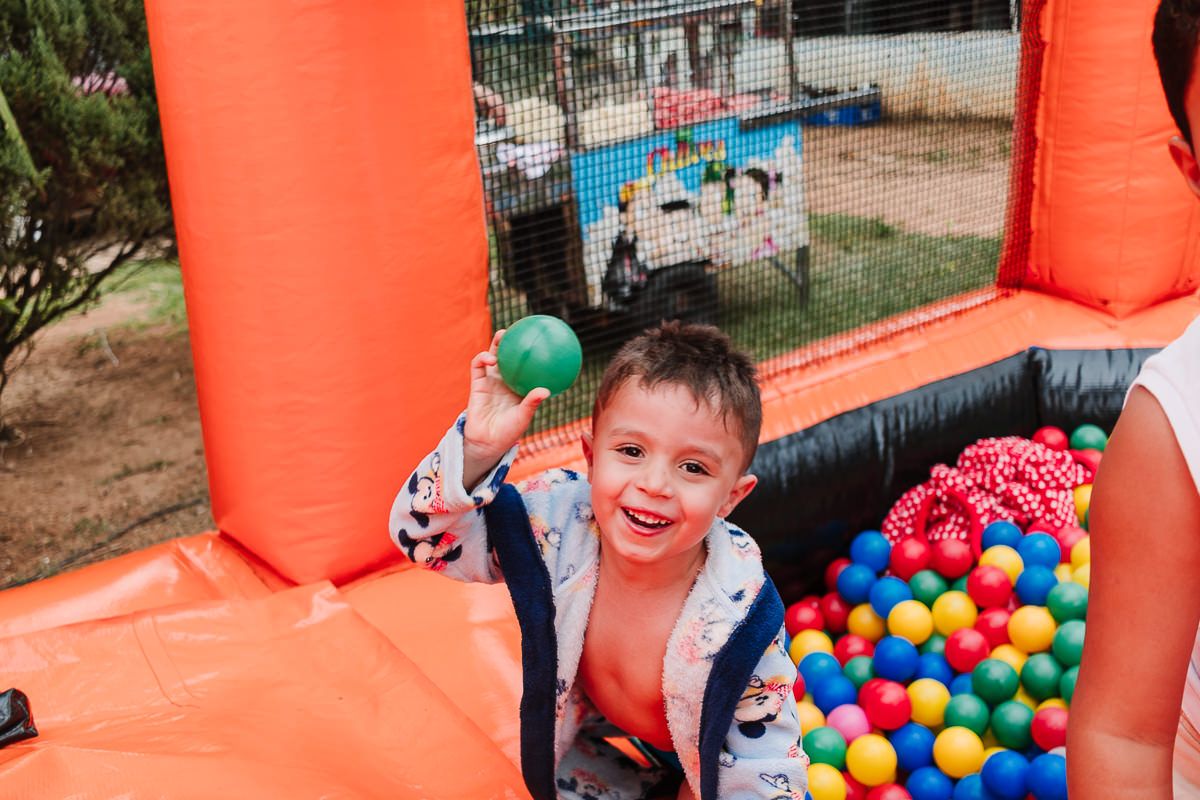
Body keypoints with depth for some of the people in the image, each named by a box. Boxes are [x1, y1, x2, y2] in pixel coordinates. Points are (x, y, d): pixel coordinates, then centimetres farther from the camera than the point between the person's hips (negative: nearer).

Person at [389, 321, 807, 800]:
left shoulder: (738, 617, -36)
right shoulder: (556, 520, -30)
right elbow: (422, 531, -23)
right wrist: (479, 450, -40)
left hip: (703, 756, -2)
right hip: (601, 731, 3)